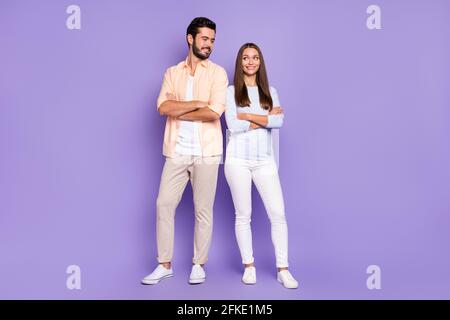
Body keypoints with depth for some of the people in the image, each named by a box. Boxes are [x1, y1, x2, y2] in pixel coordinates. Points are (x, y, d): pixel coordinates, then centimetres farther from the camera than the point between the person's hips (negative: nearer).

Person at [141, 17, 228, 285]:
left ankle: (199, 265, 20)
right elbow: (163, 107, -5)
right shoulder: (172, 73, 11)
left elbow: (214, 112, -14)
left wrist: (178, 111, -5)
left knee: (203, 209, 4)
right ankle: (165, 265, 17)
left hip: (206, 152, -2)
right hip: (177, 151, 3)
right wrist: (198, 103, -11)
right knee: (164, 204, 3)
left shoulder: (217, 73, 2)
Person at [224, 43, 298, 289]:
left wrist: (248, 115, -9)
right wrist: (266, 117, -4)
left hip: (264, 160, 2)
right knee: (243, 215, 5)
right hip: (238, 159, -2)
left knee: (278, 213, -3)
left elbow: (279, 122, -4)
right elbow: (233, 126, -9)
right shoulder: (231, 91, 4)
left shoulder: (269, 91, 12)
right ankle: (249, 266, 19)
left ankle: (283, 269, 7)